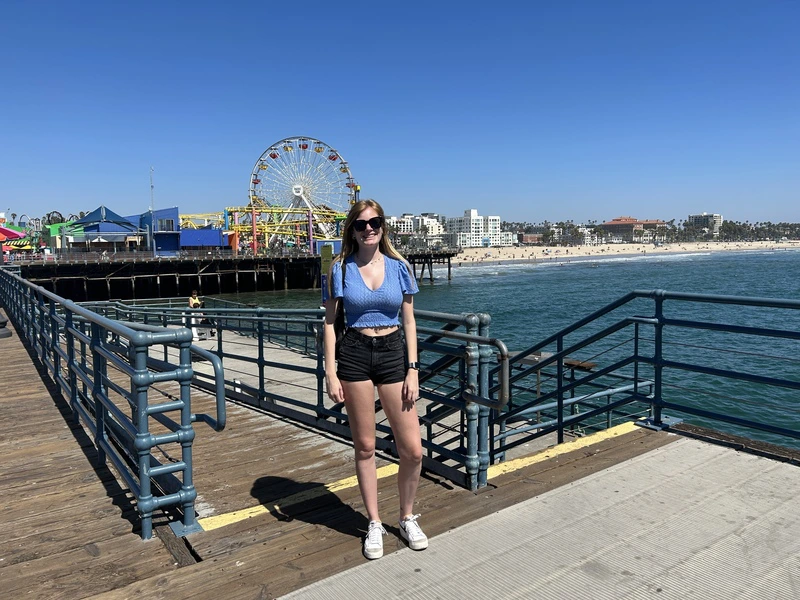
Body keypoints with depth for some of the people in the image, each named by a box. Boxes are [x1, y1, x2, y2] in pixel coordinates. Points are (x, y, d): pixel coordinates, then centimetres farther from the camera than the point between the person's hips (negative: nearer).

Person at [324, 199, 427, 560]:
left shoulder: (398, 267, 3)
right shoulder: (341, 268, 0)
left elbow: (409, 321, 5)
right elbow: (329, 323, 1)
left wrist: (413, 370, -1)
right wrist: (331, 373, -5)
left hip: (393, 354, 1)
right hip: (354, 355, -1)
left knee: (413, 450, 1)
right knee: (364, 447, 8)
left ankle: (407, 519, 26)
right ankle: (374, 525, 26)